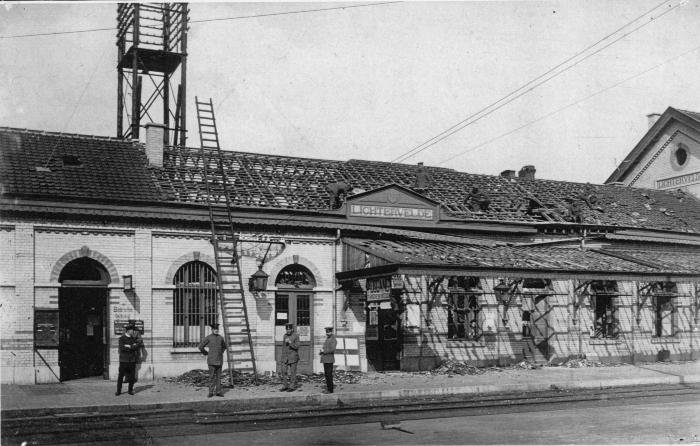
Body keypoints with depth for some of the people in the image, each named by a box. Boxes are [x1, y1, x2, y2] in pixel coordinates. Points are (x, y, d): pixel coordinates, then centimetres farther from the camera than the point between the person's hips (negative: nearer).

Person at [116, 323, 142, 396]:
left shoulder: (134, 338, 9)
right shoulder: (121, 338, -1)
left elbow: (141, 344, -2)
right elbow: (122, 348, -15)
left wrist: (129, 346, -12)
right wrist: (133, 347, -14)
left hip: (132, 360, 3)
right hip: (123, 360, -3)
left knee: (132, 376, 4)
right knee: (121, 376, -1)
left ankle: (130, 390, 15)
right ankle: (118, 391, 7)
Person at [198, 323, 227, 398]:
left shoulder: (220, 337, 8)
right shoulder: (208, 338, -5)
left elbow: (224, 346, 27)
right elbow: (200, 346, -5)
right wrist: (206, 353, 1)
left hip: (219, 360, 4)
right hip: (212, 360, -4)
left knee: (218, 376, 5)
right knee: (212, 376, -4)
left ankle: (218, 392, 9)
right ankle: (211, 392, 1)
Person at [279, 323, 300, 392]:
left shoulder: (296, 336, -7)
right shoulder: (285, 335, 11)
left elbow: (297, 346, -15)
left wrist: (290, 342, -27)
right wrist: (282, 357, 17)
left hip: (293, 357, -5)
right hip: (285, 357, 5)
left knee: (292, 372, -1)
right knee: (284, 372, 2)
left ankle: (292, 387, 5)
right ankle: (285, 386, 9)